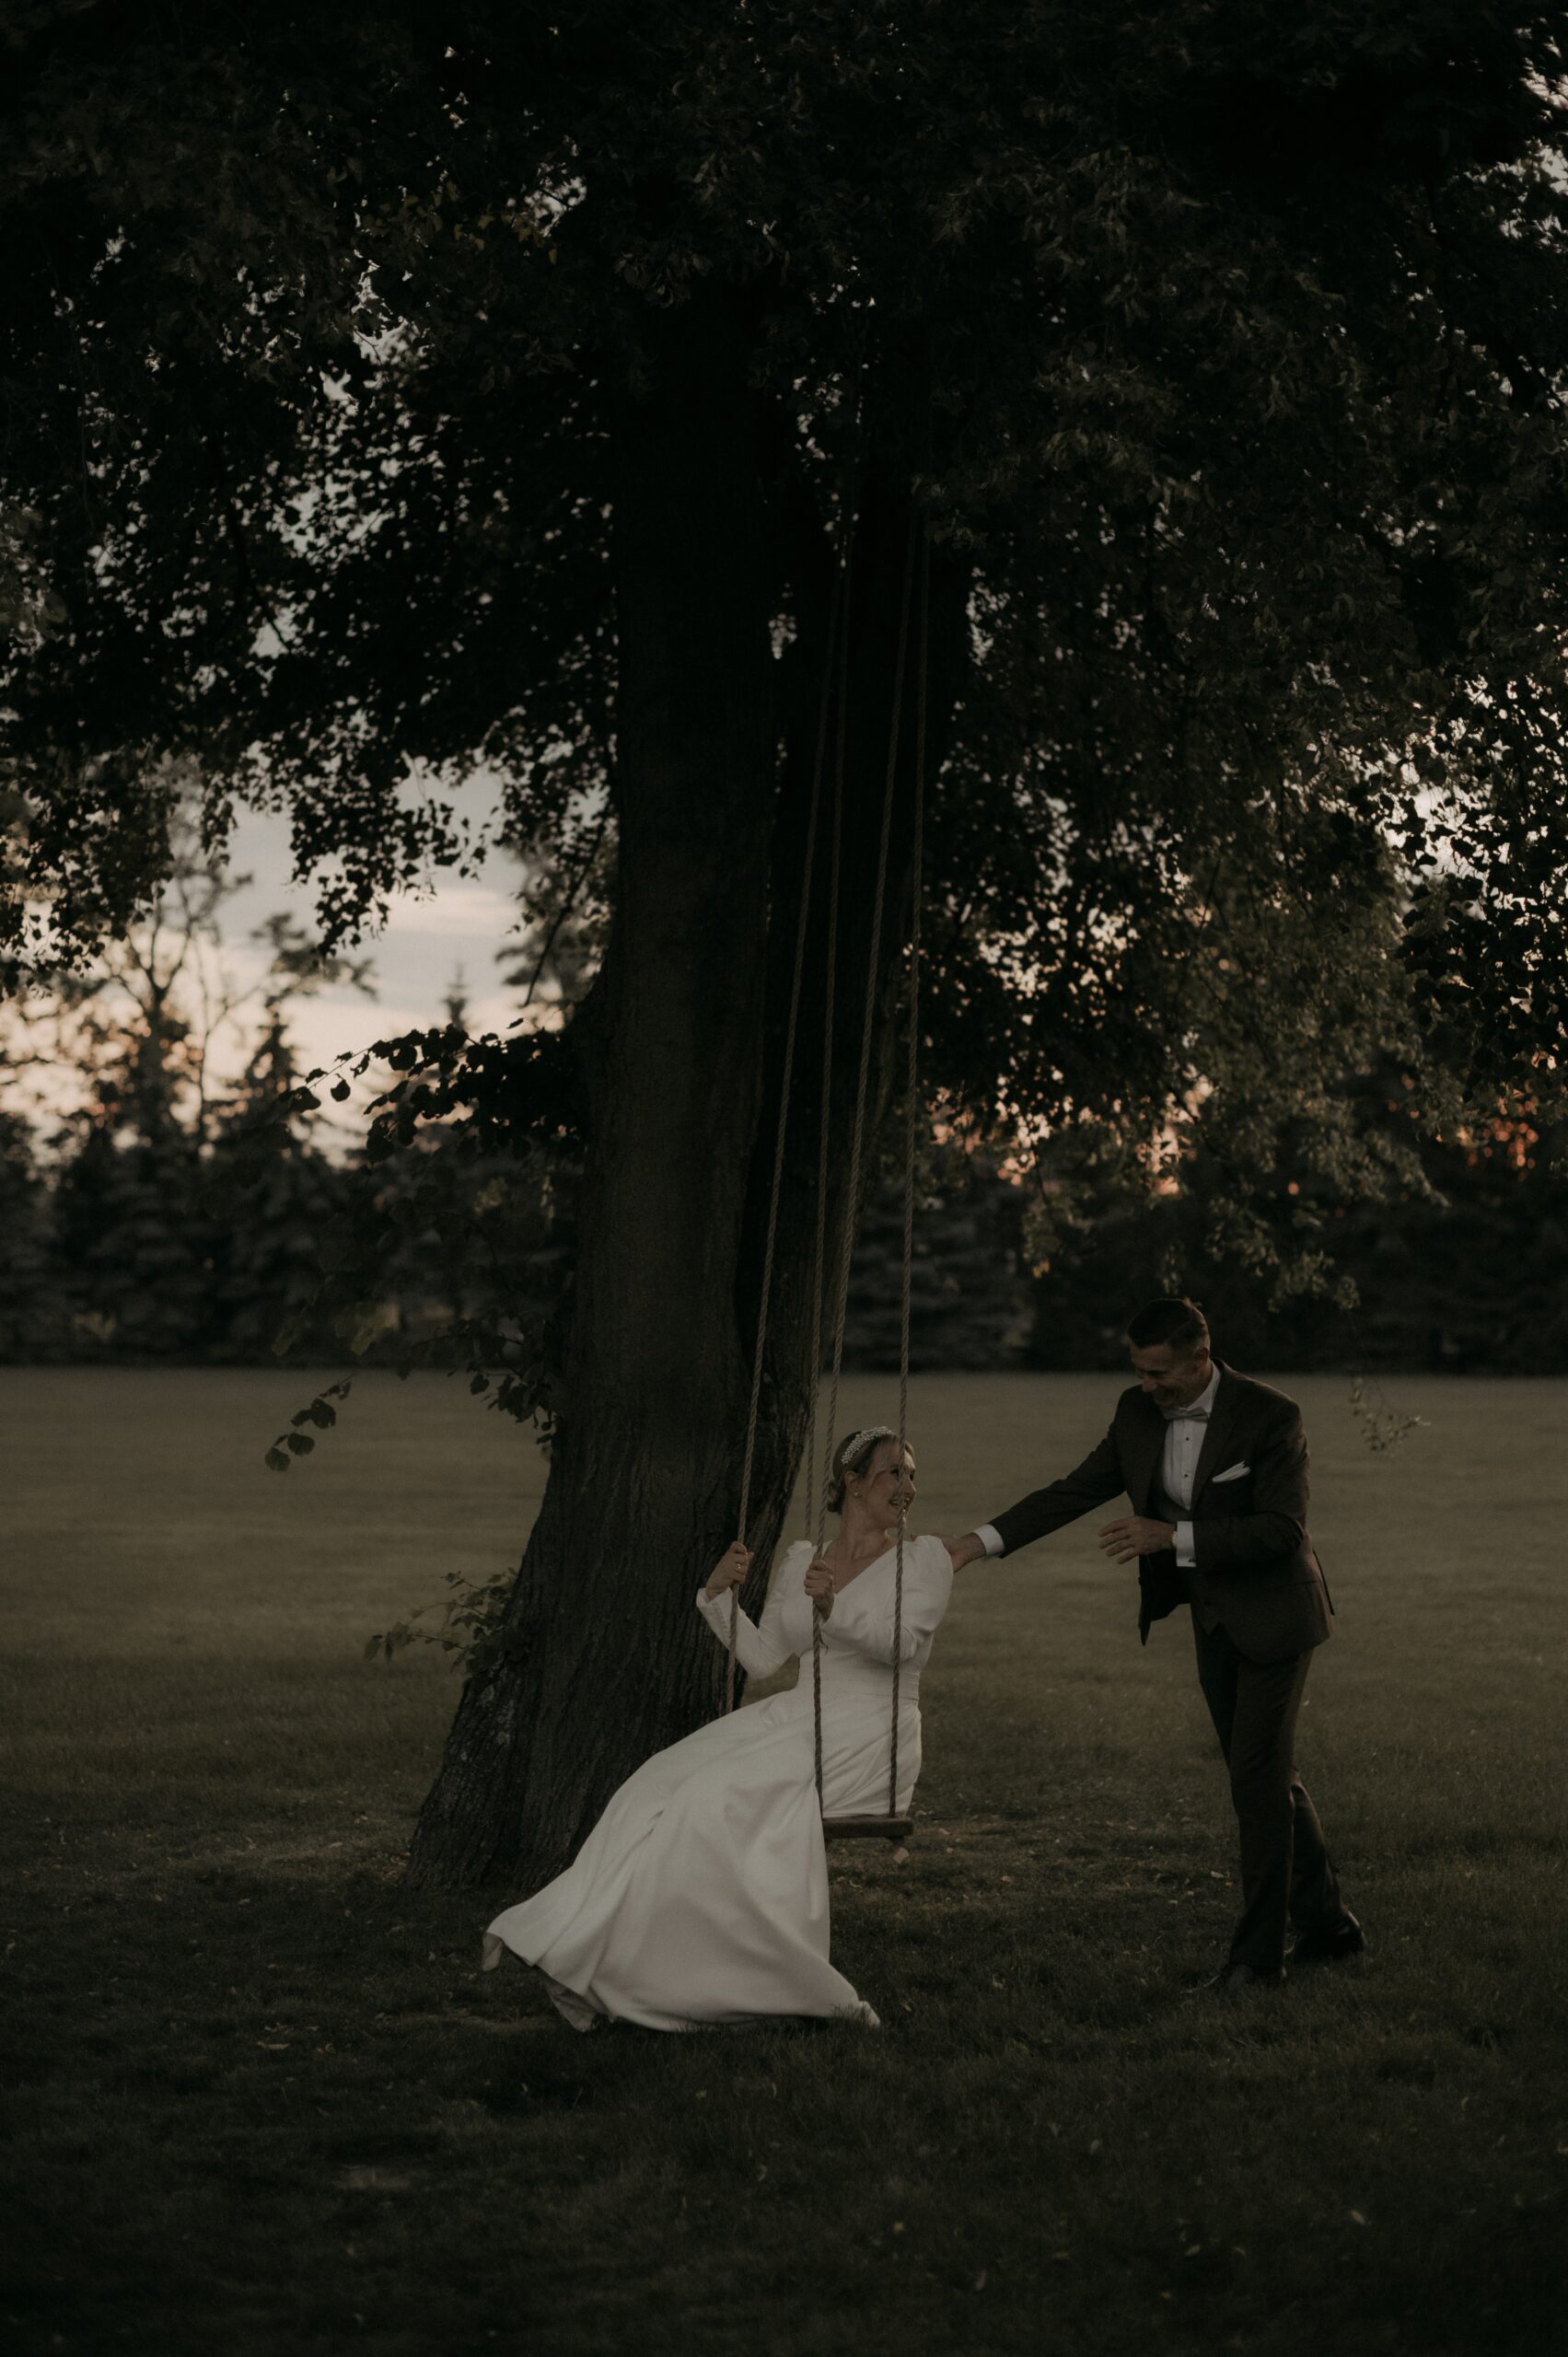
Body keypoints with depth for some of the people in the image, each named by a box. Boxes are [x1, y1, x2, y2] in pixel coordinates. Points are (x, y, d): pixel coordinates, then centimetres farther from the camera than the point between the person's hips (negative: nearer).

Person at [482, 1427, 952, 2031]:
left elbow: (900, 1643, -14)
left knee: (723, 1794, -26)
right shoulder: (801, 1559, 17)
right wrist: (719, 1595, -1)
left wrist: (834, 1606, -31)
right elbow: (763, 1658, 13)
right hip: (799, 1715, 5)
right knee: (668, 1781, -20)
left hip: (870, 1738, -5)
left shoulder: (924, 1559, 3)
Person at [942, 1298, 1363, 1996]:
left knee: (1258, 1777, -8)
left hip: (1273, 1617, -7)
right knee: (1265, 1780, 14)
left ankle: (1258, 1953, 0)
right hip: (1214, 1621, 7)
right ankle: (1328, 1925, 28)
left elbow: (1282, 1529, -24)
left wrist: (1173, 1536, -30)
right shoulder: (1138, 1413, -3)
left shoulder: (1269, 1416, -21)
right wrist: (982, 1540, -10)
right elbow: (1076, 1490, 0)